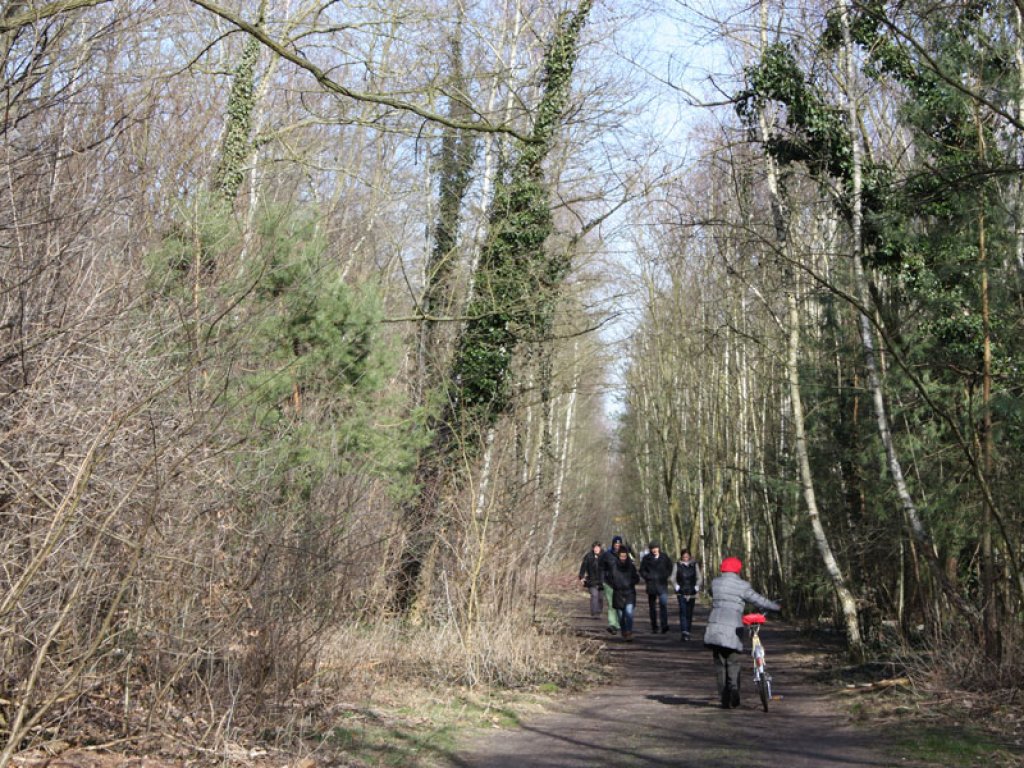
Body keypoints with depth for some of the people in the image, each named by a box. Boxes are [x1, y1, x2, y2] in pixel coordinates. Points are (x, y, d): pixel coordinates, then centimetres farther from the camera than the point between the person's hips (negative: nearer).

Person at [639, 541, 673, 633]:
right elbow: (642, 571, 7)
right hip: (651, 585, 1)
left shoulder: (665, 557, 6)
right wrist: (648, 577, -7)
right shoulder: (646, 558, 2)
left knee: (664, 604, -15)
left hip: (662, 584, -1)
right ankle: (654, 627, 15)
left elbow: (670, 568, 16)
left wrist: (665, 576, 1)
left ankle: (664, 625, -19)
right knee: (652, 606, 6)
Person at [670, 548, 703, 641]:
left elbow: (699, 578, 9)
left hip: (692, 593, 2)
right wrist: (677, 587, -7)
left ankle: (687, 632, 20)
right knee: (683, 611, -16)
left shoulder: (694, 565, 6)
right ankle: (684, 632, -24)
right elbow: (673, 578, 5)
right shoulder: (677, 565, 2)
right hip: (681, 593, -2)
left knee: (689, 613, 8)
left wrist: (696, 587, -2)